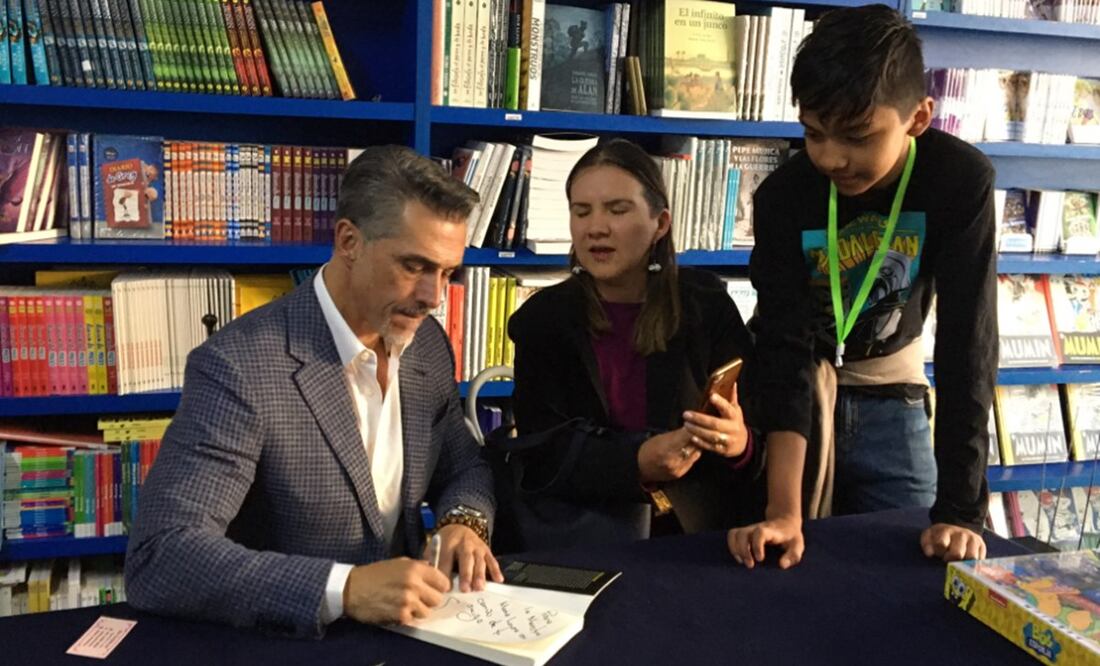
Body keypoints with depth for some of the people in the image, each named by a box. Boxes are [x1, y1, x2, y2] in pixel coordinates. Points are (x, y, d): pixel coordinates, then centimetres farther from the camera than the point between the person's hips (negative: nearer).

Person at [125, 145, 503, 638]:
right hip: (287, 640, -4)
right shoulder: (238, 367, -19)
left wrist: (464, 522, -8)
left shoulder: (427, 343, 0)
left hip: (402, 632, 5)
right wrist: (345, 588, -33)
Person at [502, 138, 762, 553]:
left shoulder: (706, 305, 0)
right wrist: (636, 463, -27)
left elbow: (756, 425, -1)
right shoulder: (543, 318, 0)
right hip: (582, 510, 0)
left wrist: (739, 443, -28)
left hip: (694, 516, 1)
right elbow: (541, 453, -8)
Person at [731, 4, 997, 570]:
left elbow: (967, 339, -26)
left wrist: (959, 508, -32)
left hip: (890, 384, 1)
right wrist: (783, 511, -41)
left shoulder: (961, 180, -25)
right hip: (796, 373, -1)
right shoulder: (783, 195, -25)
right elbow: (787, 345, -31)